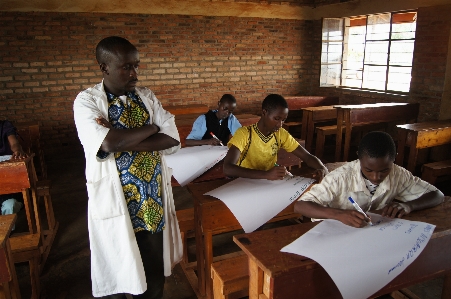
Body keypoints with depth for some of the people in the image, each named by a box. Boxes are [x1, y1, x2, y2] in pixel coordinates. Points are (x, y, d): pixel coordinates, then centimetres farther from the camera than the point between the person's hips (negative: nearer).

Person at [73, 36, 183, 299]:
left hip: (154, 200, 4)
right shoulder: (87, 101, -9)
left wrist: (122, 140, -18)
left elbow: (173, 139, -8)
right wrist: (152, 128, -13)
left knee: (155, 271, 18)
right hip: (115, 203, -3)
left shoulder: (147, 97, 3)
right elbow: (107, 144, -26)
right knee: (118, 273, 15)